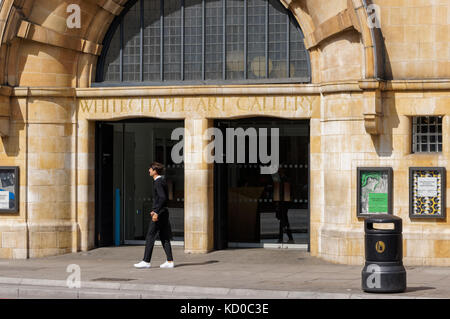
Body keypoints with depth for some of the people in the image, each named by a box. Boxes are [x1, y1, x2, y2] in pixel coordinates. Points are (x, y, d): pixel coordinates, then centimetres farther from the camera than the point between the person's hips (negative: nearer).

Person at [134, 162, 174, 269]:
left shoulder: (158, 182, -15)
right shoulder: (163, 180, 15)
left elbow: (163, 198, -26)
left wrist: (156, 212, -25)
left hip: (159, 213, -10)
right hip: (164, 212, 10)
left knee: (150, 237, -5)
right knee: (164, 237, 10)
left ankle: (146, 261, -4)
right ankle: (170, 261, 8)